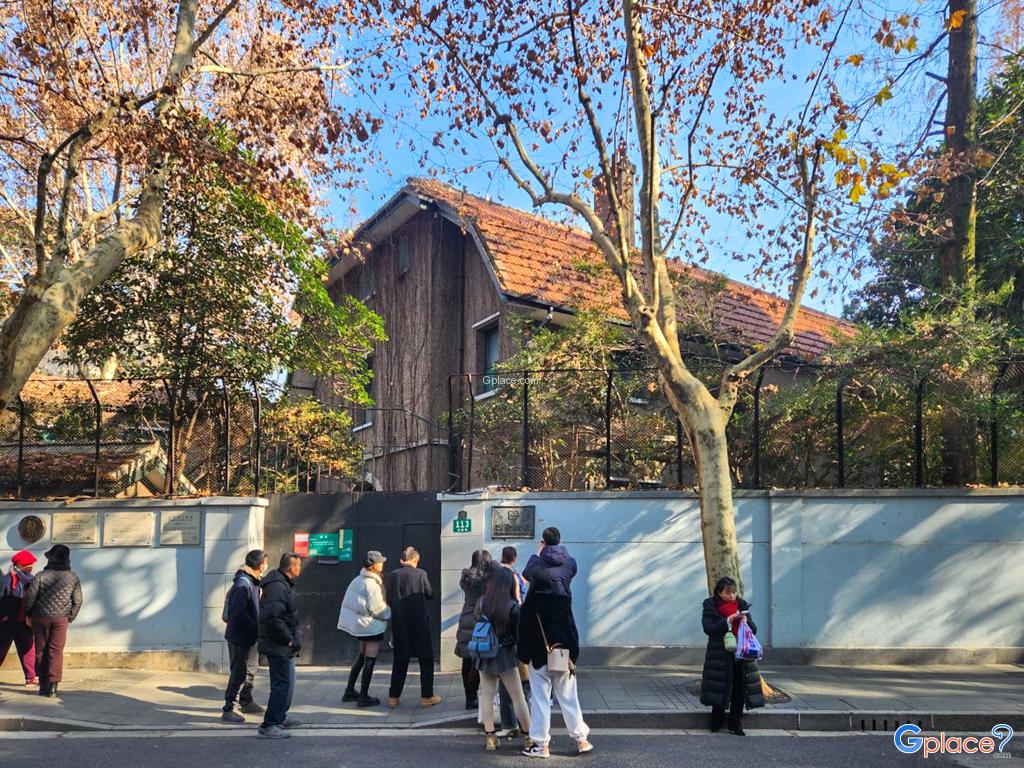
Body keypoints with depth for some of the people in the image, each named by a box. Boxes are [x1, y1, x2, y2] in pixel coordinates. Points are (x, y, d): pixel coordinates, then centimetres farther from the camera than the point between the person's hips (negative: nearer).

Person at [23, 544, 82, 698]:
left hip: (40, 617, -1)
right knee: (56, 651, 4)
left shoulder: (41, 576, -10)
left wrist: (28, 615, 11)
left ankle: (43, 684, 15)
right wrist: (70, 618, 14)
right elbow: (77, 601, 1)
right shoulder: (73, 578, -3)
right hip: (61, 619, 1)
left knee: (40, 650, 11)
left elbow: (30, 597, -7)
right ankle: (52, 686, -1)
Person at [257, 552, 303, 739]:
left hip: (281, 646, 11)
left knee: (284, 684, 21)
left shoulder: (283, 584, 14)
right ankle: (269, 726, -5)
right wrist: (290, 639, -20)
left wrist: (294, 637, 14)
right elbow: (273, 617, -28)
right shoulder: (277, 587, -20)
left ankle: (280, 718, 35)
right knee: (283, 685, -8)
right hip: (279, 646, -11)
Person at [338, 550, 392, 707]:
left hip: (359, 624, 9)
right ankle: (363, 697, 5)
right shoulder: (371, 584, -22)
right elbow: (378, 609, -20)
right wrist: (390, 613, -4)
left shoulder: (359, 579, 6)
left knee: (361, 657, 21)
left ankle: (350, 692, 27)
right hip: (371, 625, -9)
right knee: (370, 660, 0)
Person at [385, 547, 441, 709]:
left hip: (399, 624, 3)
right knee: (426, 659, 9)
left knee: (400, 660, 14)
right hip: (419, 623, -3)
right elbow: (430, 595, 1)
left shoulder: (392, 575, -1)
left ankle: (393, 697, 16)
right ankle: (426, 696, 11)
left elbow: (389, 600, 2)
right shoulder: (420, 574, -9)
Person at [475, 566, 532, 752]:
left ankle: (490, 736, 12)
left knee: (486, 696, 10)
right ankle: (530, 736, 11)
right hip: (505, 655, -3)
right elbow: (518, 633, -11)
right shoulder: (512, 606, -16)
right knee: (518, 697, 5)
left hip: (484, 655, 3)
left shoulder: (481, 603, -4)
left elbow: (478, 623, 6)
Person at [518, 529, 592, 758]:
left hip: (539, 641, -3)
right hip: (564, 639, 3)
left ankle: (541, 744, 5)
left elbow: (527, 573, 12)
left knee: (540, 695, 3)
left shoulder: (538, 565, -9)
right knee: (568, 695, 13)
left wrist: (536, 554, 20)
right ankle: (581, 739, 17)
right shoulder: (570, 563, -1)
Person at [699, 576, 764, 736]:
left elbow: (754, 630, 9)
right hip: (720, 655, -3)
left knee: (739, 689, 1)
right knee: (720, 688, -3)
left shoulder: (742, 606, 9)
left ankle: (736, 724, 12)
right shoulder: (710, 607, -1)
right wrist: (728, 620, -21)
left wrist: (746, 621, -13)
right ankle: (716, 724, 14)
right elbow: (708, 629, -13)